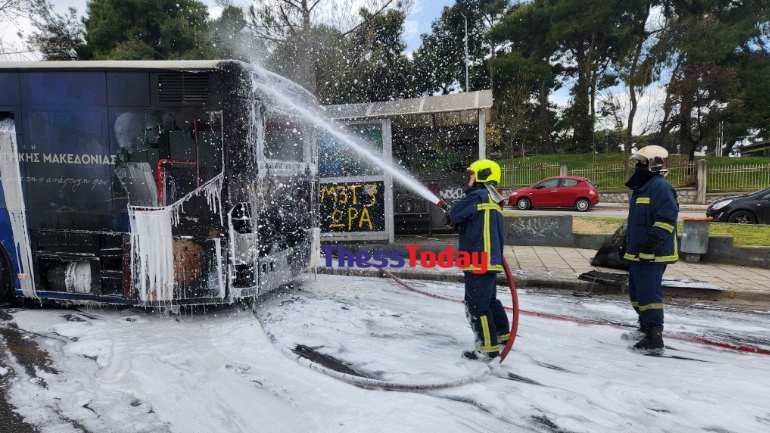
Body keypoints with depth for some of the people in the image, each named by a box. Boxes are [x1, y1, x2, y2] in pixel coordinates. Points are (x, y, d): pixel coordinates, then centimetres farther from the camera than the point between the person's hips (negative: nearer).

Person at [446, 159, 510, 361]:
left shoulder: (478, 195, -12)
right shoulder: (493, 201, 19)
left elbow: (455, 215, -11)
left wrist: (451, 219, 11)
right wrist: (457, 223, 9)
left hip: (478, 261, -10)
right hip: (490, 259, 10)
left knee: (476, 304, -4)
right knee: (490, 300, 24)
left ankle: (489, 347, 2)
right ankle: (502, 334, 38)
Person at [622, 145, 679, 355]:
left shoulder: (660, 187, -14)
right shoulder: (640, 188, 18)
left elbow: (666, 219, -24)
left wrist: (650, 245, -27)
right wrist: (629, 247, 26)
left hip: (652, 254, -11)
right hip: (637, 253, 11)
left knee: (648, 294, -10)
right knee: (636, 292, 19)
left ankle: (654, 340, -5)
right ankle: (645, 327, 36)